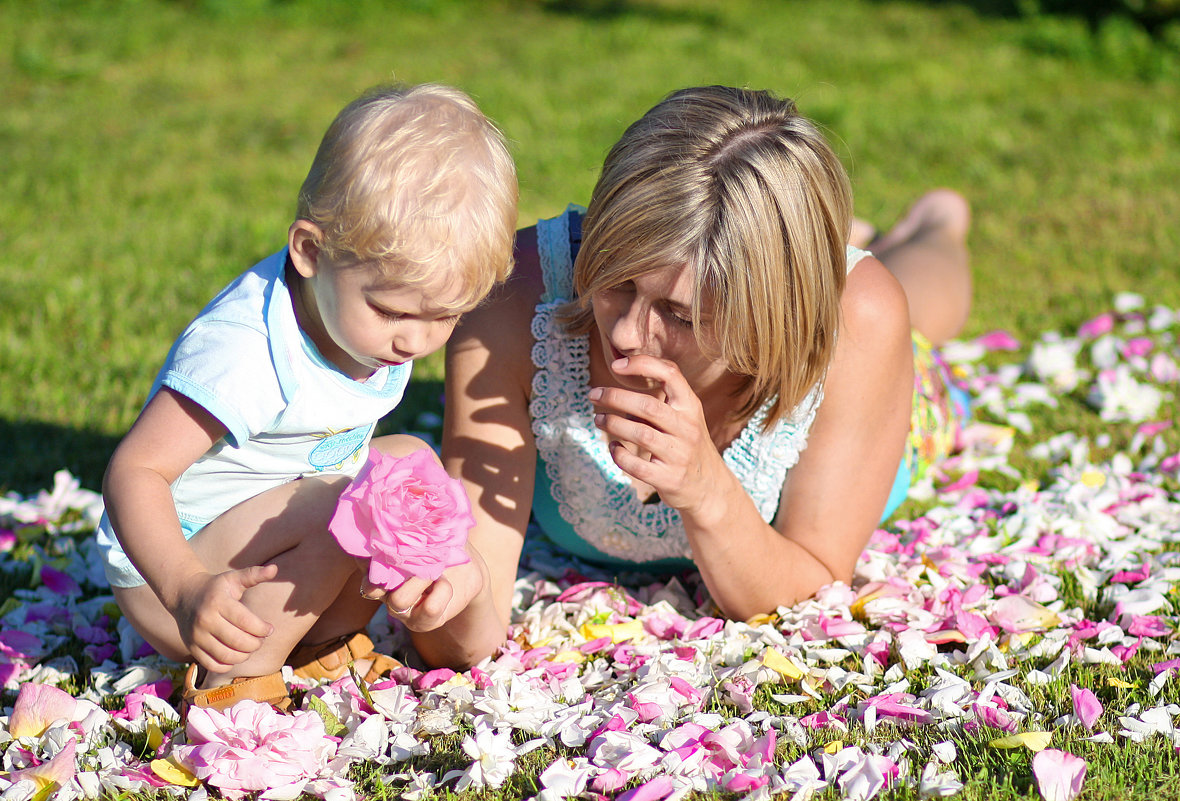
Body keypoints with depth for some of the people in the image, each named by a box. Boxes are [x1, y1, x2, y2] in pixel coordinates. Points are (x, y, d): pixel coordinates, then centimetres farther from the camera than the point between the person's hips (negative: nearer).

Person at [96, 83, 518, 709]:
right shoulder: (245, 351, -31)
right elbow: (135, 471, -31)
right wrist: (187, 588, -44)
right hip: (165, 571, -9)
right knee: (339, 508, -29)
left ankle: (321, 644, 3)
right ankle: (230, 684, -16)